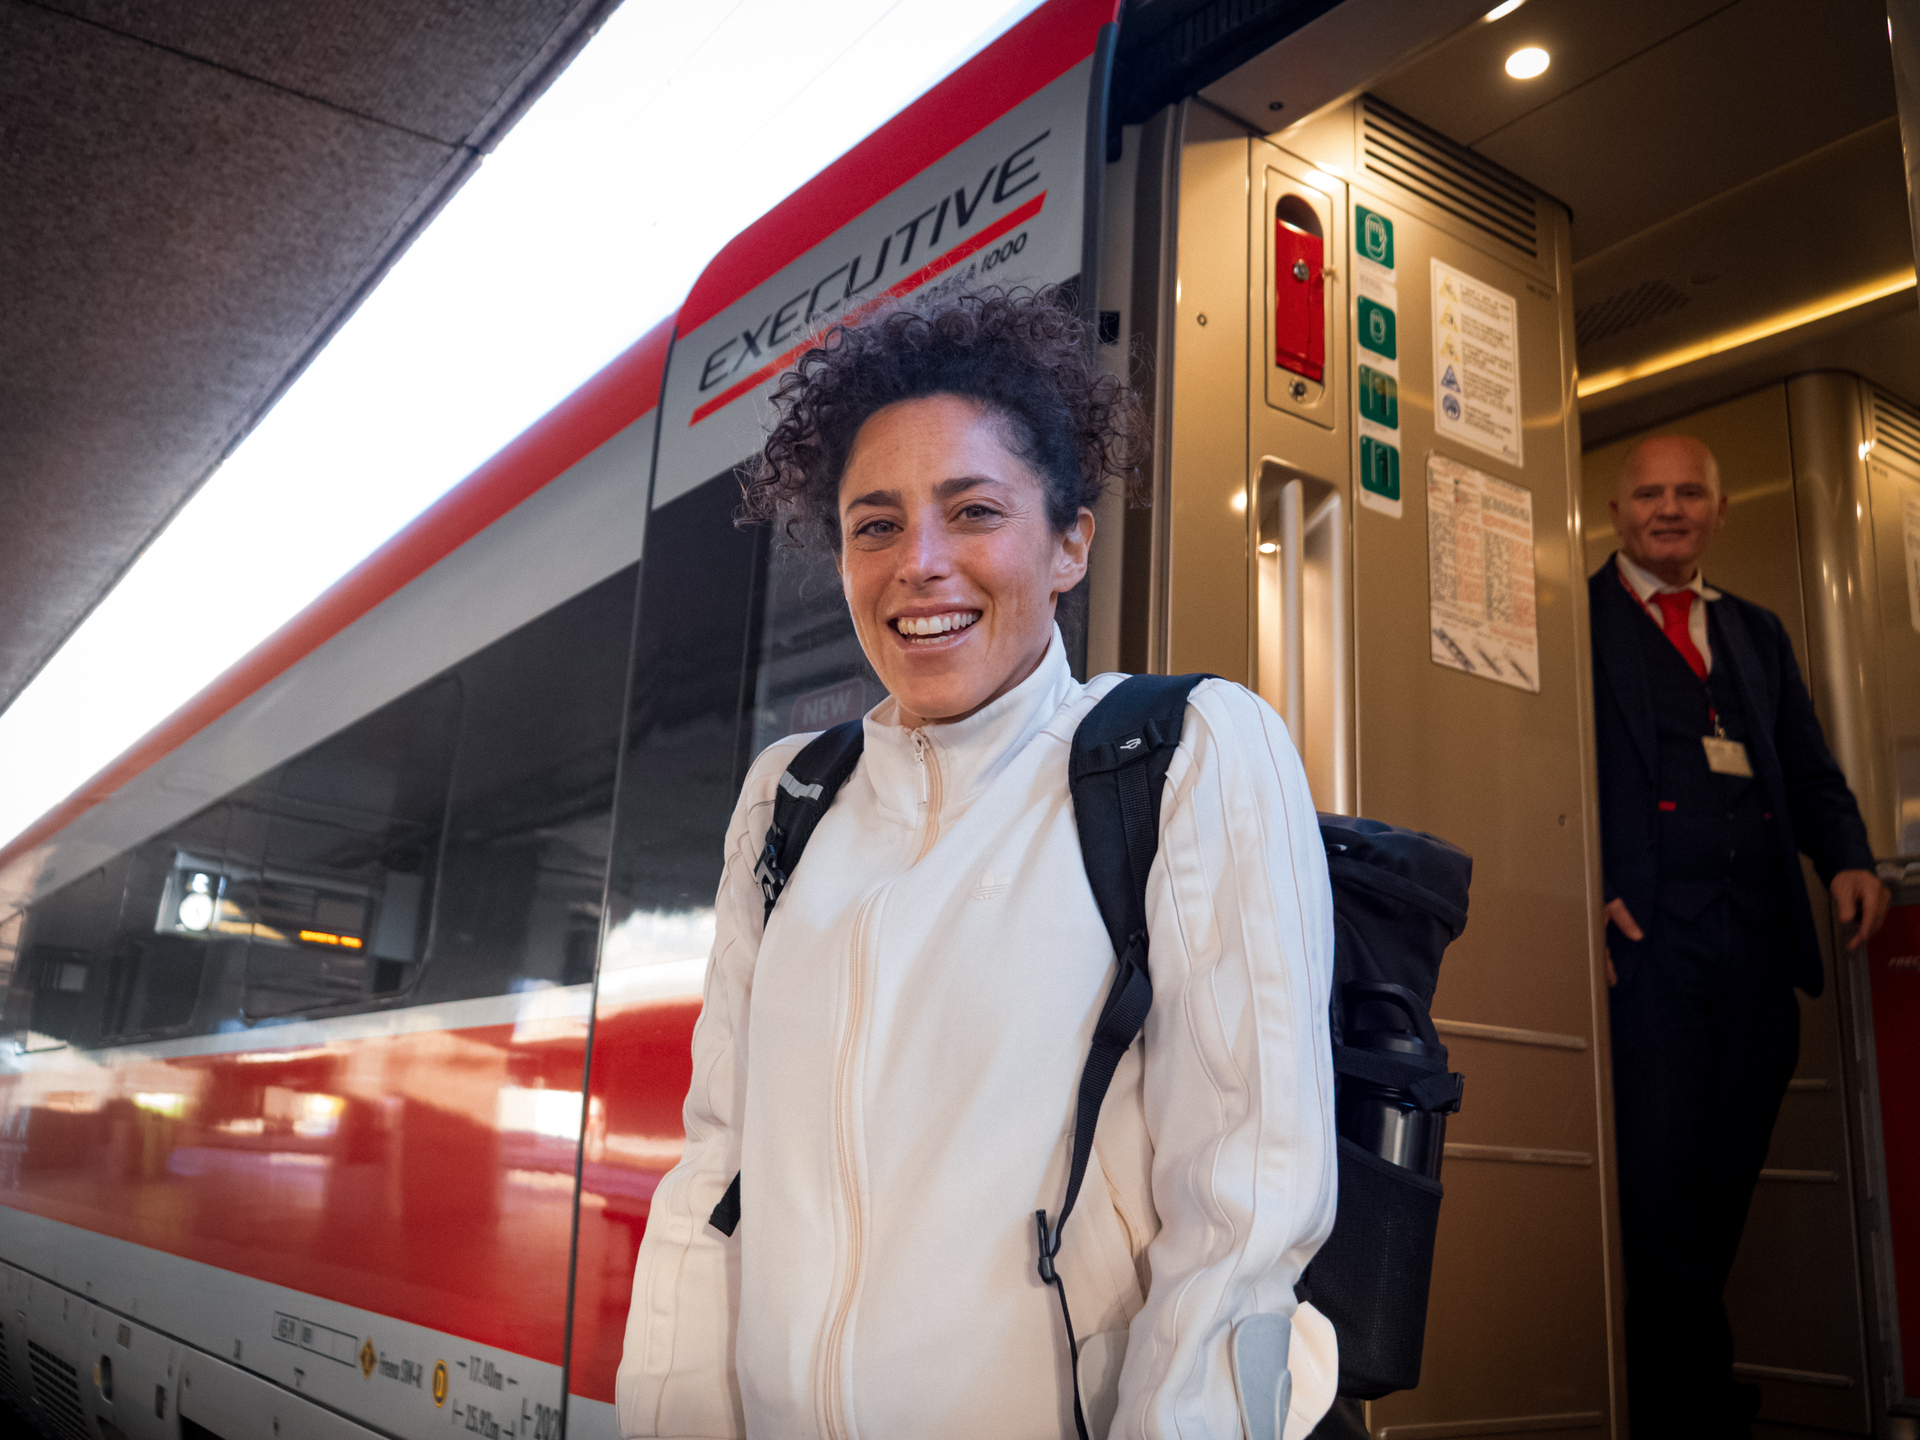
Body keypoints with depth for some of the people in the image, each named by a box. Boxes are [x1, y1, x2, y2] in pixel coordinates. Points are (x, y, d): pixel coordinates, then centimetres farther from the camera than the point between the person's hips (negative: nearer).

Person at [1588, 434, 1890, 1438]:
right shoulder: (1575, 620, 6)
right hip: (1648, 930, -5)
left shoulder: (1757, 632, 24)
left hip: (1759, 939, 5)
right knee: (1658, 1185, -5)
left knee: (1723, 1183, 9)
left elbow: (1809, 772, 20)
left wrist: (1847, 860, 0)